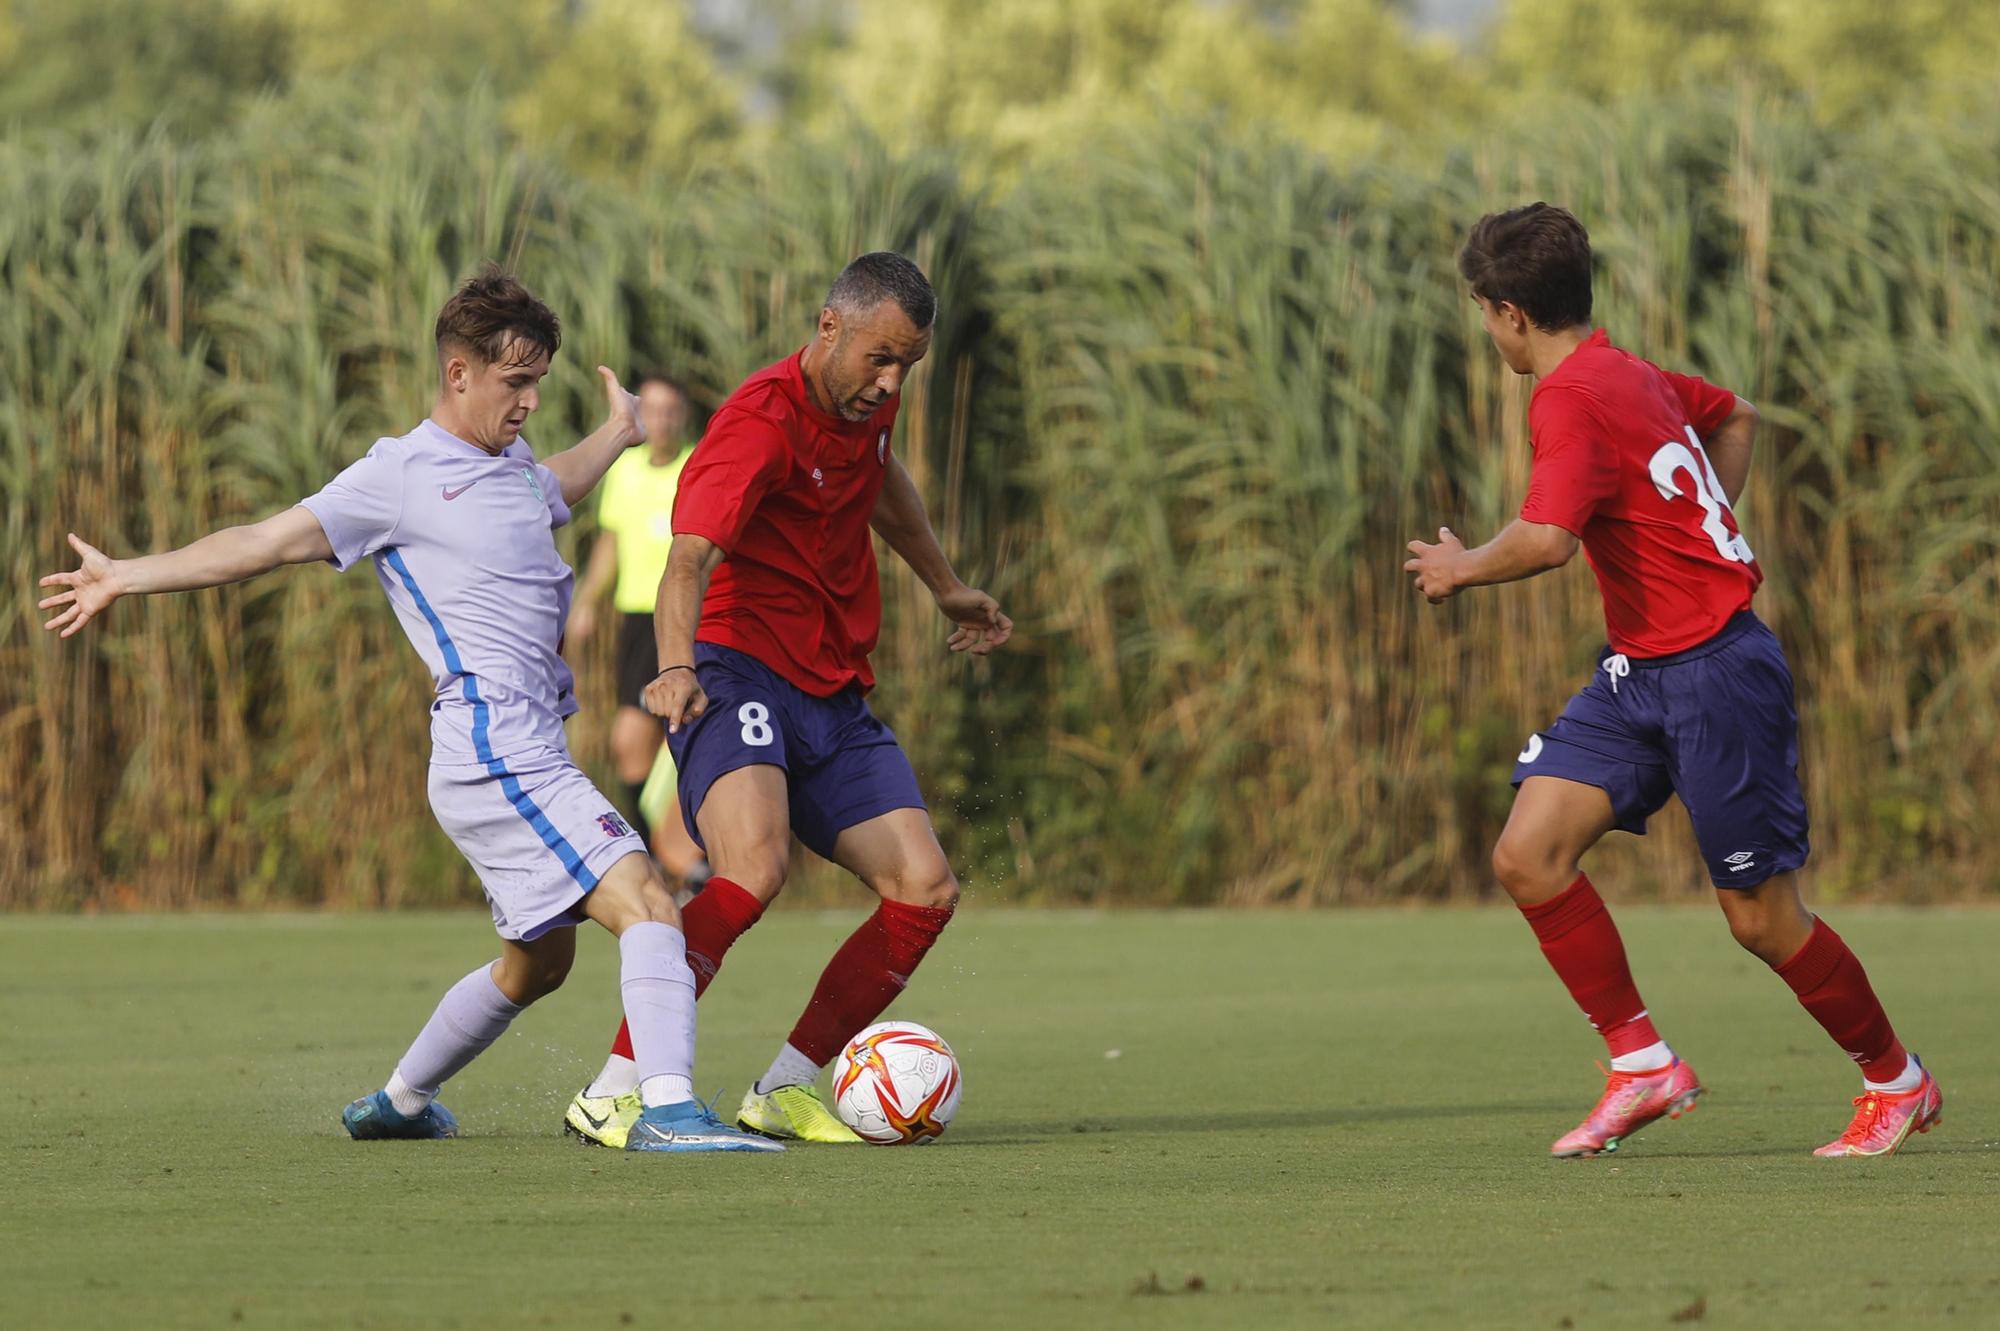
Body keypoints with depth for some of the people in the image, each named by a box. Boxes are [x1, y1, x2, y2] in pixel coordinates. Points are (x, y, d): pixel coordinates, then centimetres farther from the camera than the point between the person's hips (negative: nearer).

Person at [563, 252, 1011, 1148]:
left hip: (834, 695, 8)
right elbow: (689, 557, -32)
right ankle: (612, 1095, -26)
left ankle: (784, 1092, 7)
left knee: (925, 890, -6)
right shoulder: (760, 422, -18)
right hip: (739, 672, -8)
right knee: (754, 867, -32)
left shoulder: (866, 397, 7)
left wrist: (946, 587, 42)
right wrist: (676, 669, -50)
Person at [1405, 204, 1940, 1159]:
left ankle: (1898, 1082, 20)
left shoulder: (1572, 398, -18)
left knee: (1762, 918, 1)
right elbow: (1735, 415, 31)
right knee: (1528, 855, -6)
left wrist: (1464, 568, -13)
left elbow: (1545, 540, -33)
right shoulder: (1626, 375, 11)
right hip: (1639, 675, 9)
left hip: (1715, 674, -9)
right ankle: (1643, 1064, 0)